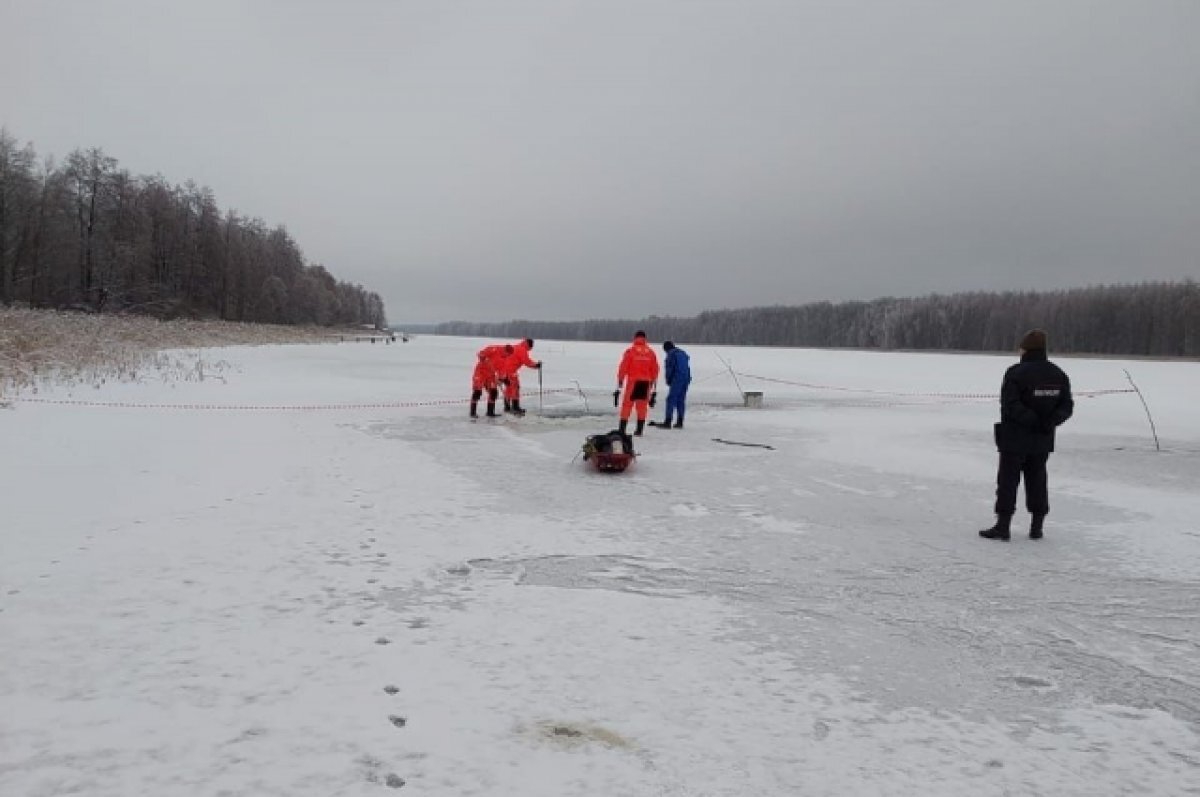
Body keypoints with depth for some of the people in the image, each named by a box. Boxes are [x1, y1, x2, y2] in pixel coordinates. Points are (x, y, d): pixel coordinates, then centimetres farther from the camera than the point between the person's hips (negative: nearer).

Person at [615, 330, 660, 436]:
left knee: (627, 405, 3)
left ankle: (622, 429, 0)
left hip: (632, 382, -2)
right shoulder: (651, 353, 7)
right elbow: (655, 371, 9)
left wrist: (619, 385, 0)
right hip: (646, 383, 3)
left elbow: (623, 369, -4)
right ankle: (639, 430, 9)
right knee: (642, 406, 9)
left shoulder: (630, 351, -2)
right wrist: (654, 388, 15)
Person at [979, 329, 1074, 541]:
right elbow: (1067, 406, 5)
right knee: (1037, 480, 14)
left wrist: (1031, 420, -16)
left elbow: (1010, 405, -23)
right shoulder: (1058, 375, 6)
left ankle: (1003, 525, 2)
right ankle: (1037, 527, 16)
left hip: (1015, 438, -6)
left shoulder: (1016, 373, -15)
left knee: (1008, 480, 1)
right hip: (1043, 440, 6)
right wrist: (1047, 422, -8)